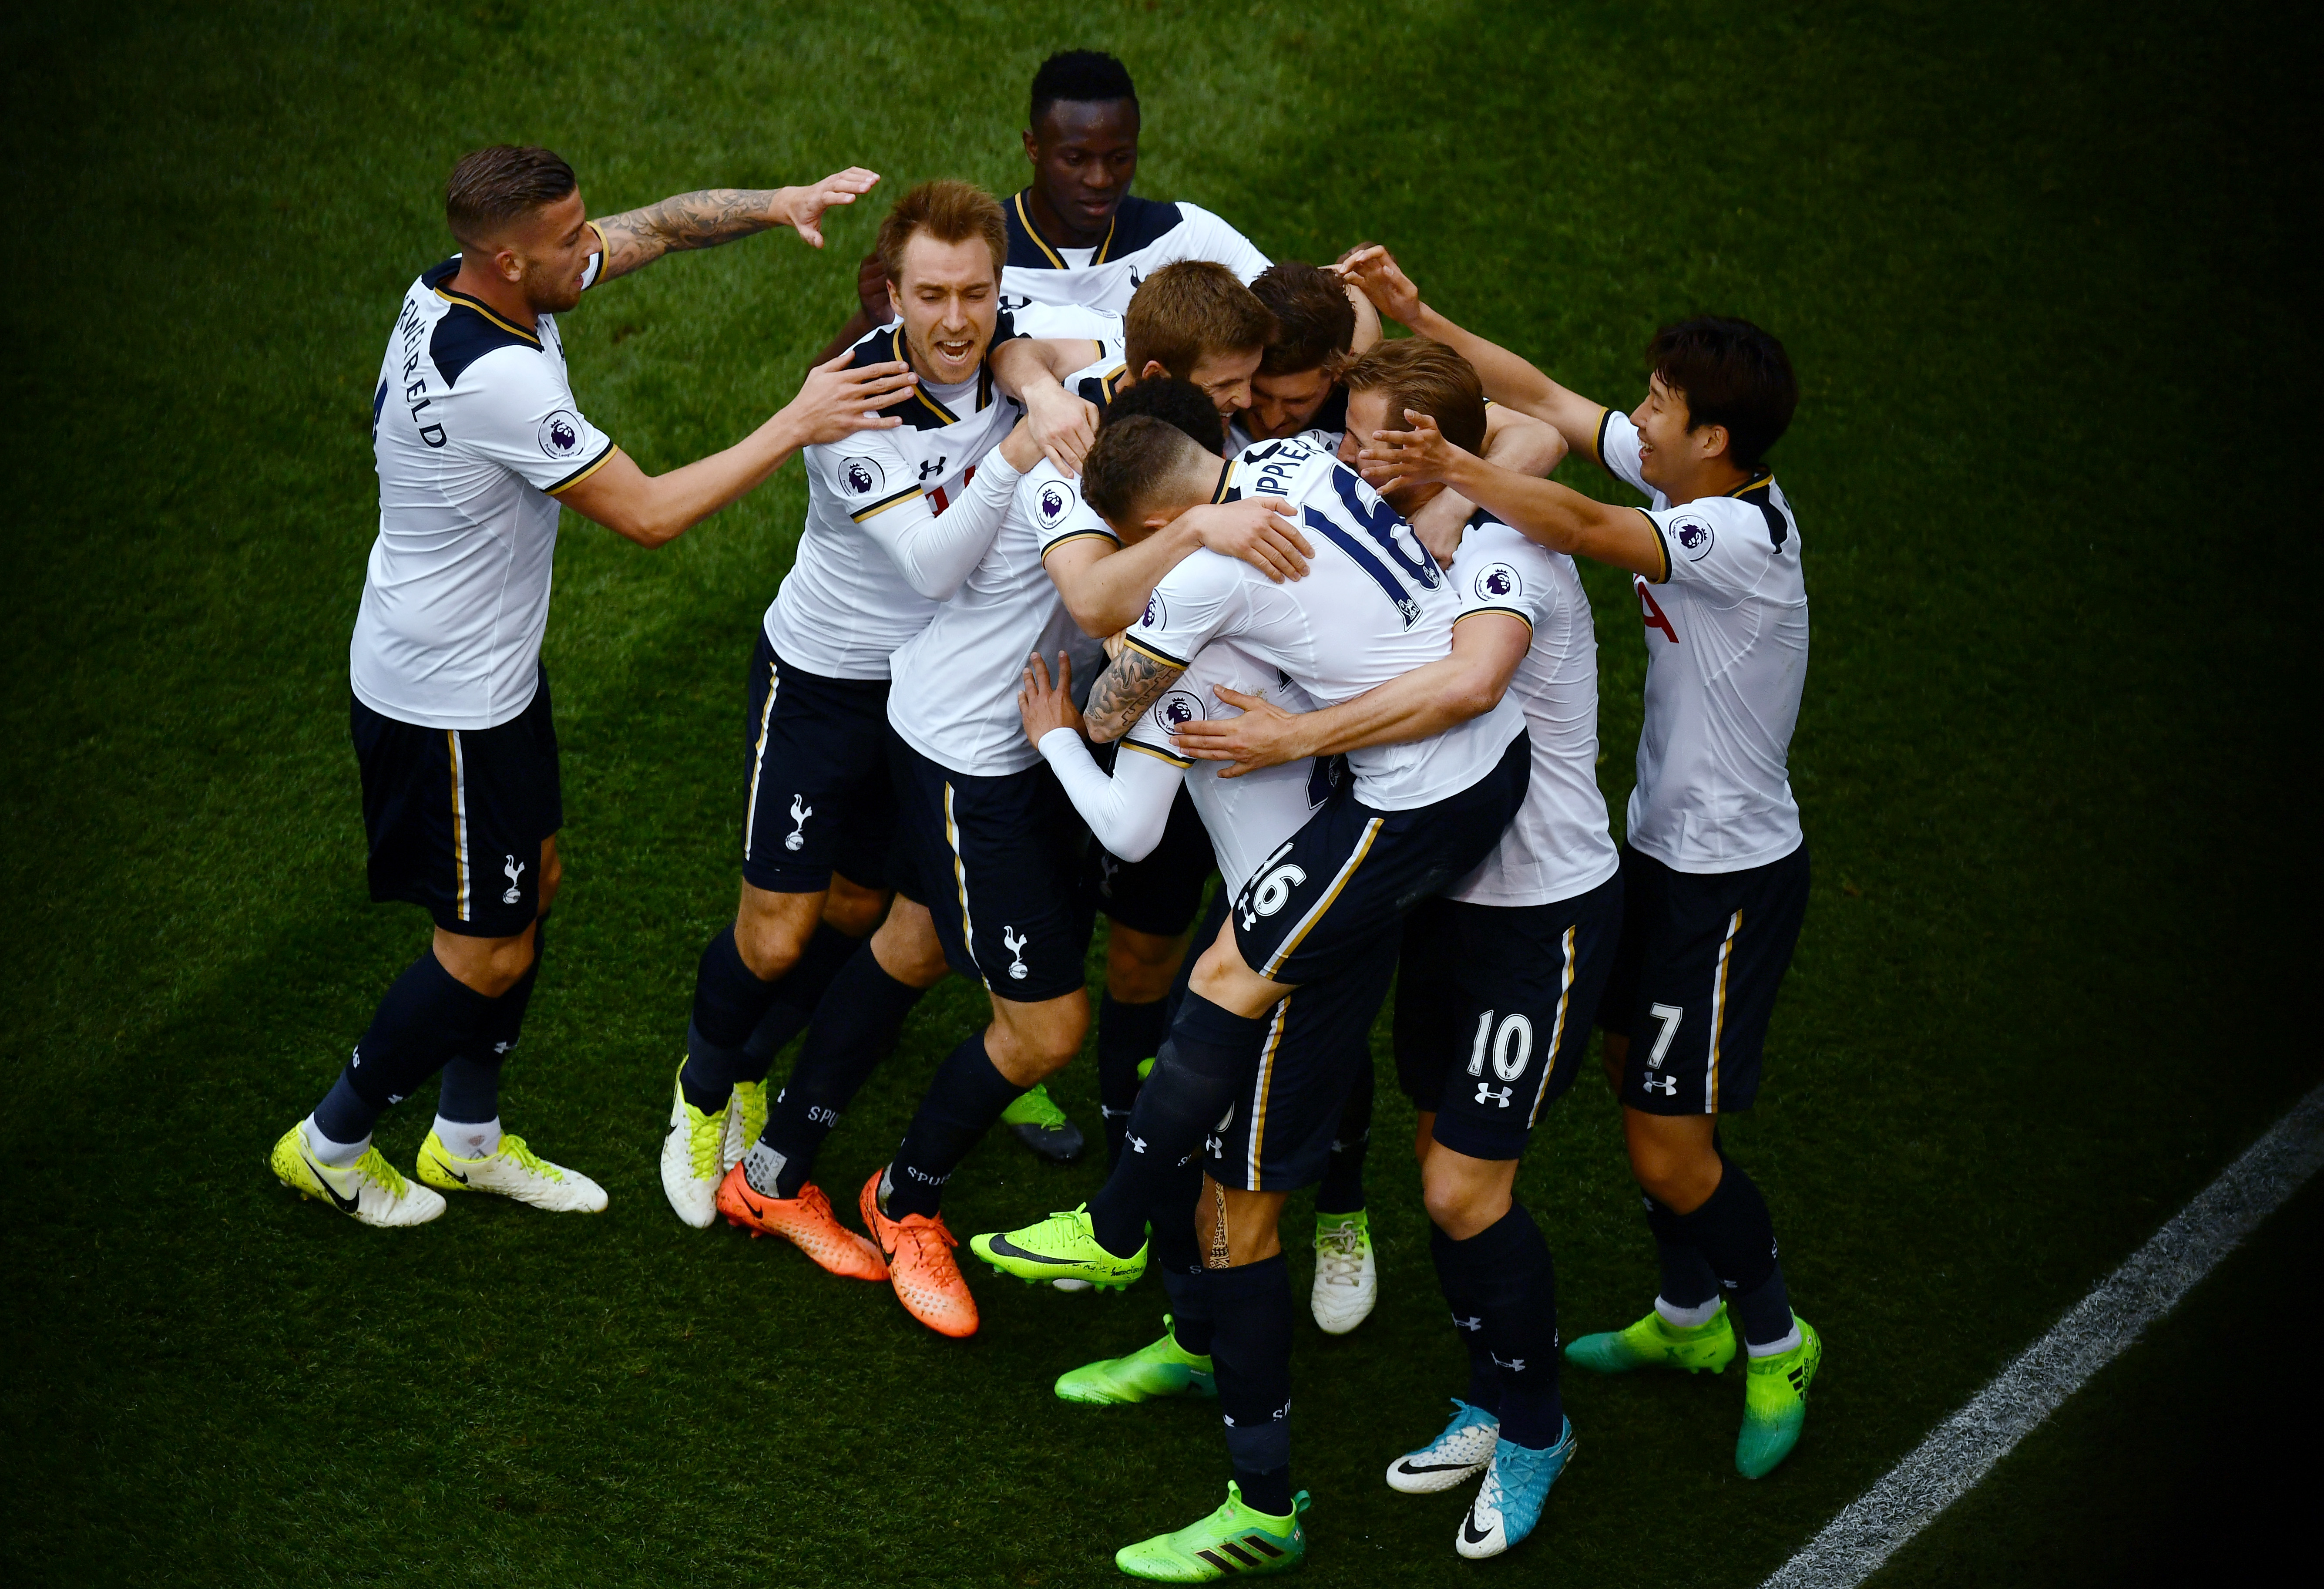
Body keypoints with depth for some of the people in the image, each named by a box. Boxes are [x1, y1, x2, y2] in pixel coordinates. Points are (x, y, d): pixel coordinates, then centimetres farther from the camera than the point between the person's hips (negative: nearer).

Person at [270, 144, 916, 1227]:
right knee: (487, 953, 5)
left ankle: (468, 1139, 37)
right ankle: (330, 1146, 24)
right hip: (443, 703, -9)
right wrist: (797, 425, -25)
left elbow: (661, 226, 4)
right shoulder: (494, 378, -34)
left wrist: (776, 204, -13)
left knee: (532, 885, 21)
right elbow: (648, 514, -29)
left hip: (493, 668, 9)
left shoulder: (460, 286, -6)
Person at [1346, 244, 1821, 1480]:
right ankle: (1689, 1319, 39)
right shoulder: (1677, 477, -2)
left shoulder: (1743, 534, -28)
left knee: (1668, 1150, -2)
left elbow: (1582, 531, -43)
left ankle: (1775, 1341, 21)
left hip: (1732, 878, -9)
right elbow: (1542, 400, 5)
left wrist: (1453, 470, -53)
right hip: (1661, 839, 9)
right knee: (1631, 1072, 20)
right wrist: (1417, 320, -1)